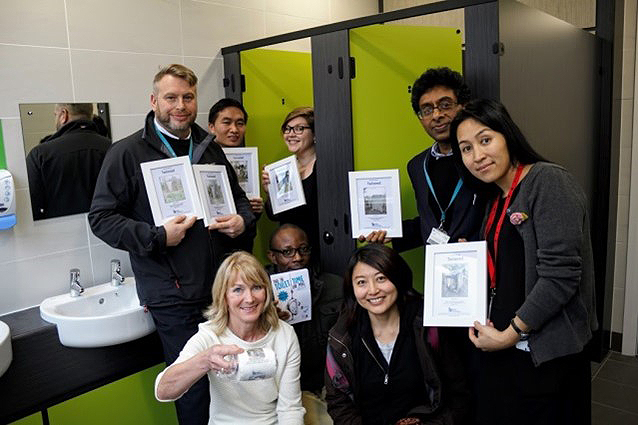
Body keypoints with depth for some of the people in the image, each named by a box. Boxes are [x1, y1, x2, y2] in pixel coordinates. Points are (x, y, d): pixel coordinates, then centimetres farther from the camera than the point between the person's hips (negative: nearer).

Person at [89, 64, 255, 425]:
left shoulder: (210, 149, 13)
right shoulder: (127, 153, -4)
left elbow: (238, 196, 23)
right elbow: (101, 217, -6)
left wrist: (243, 219, 1)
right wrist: (157, 237, -18)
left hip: (221, 284, 5)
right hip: (172, 293, -4)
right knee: (194, 385, 6)